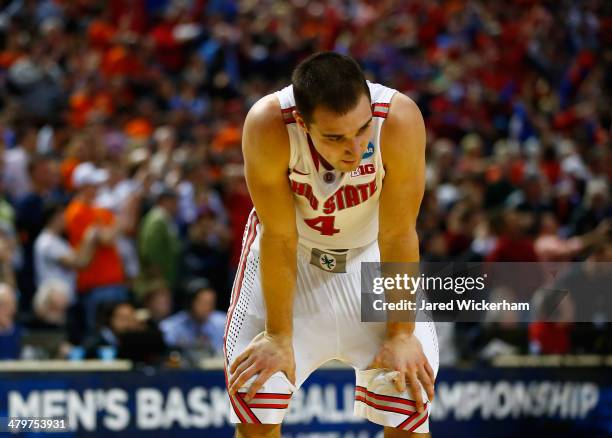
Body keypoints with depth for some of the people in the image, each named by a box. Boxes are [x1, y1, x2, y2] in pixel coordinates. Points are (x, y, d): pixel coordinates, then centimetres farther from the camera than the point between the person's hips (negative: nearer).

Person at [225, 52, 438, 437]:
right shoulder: (268, 126, -34)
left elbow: (398, 235, -22)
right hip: (292, 256, 0)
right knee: (254, 404, -5)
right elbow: (280, 236, -23)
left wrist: (401, 333, -14)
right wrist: (278, 337, -14)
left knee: (411, 398, -5)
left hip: (371, 253, 1)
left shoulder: (399, 119, -34)